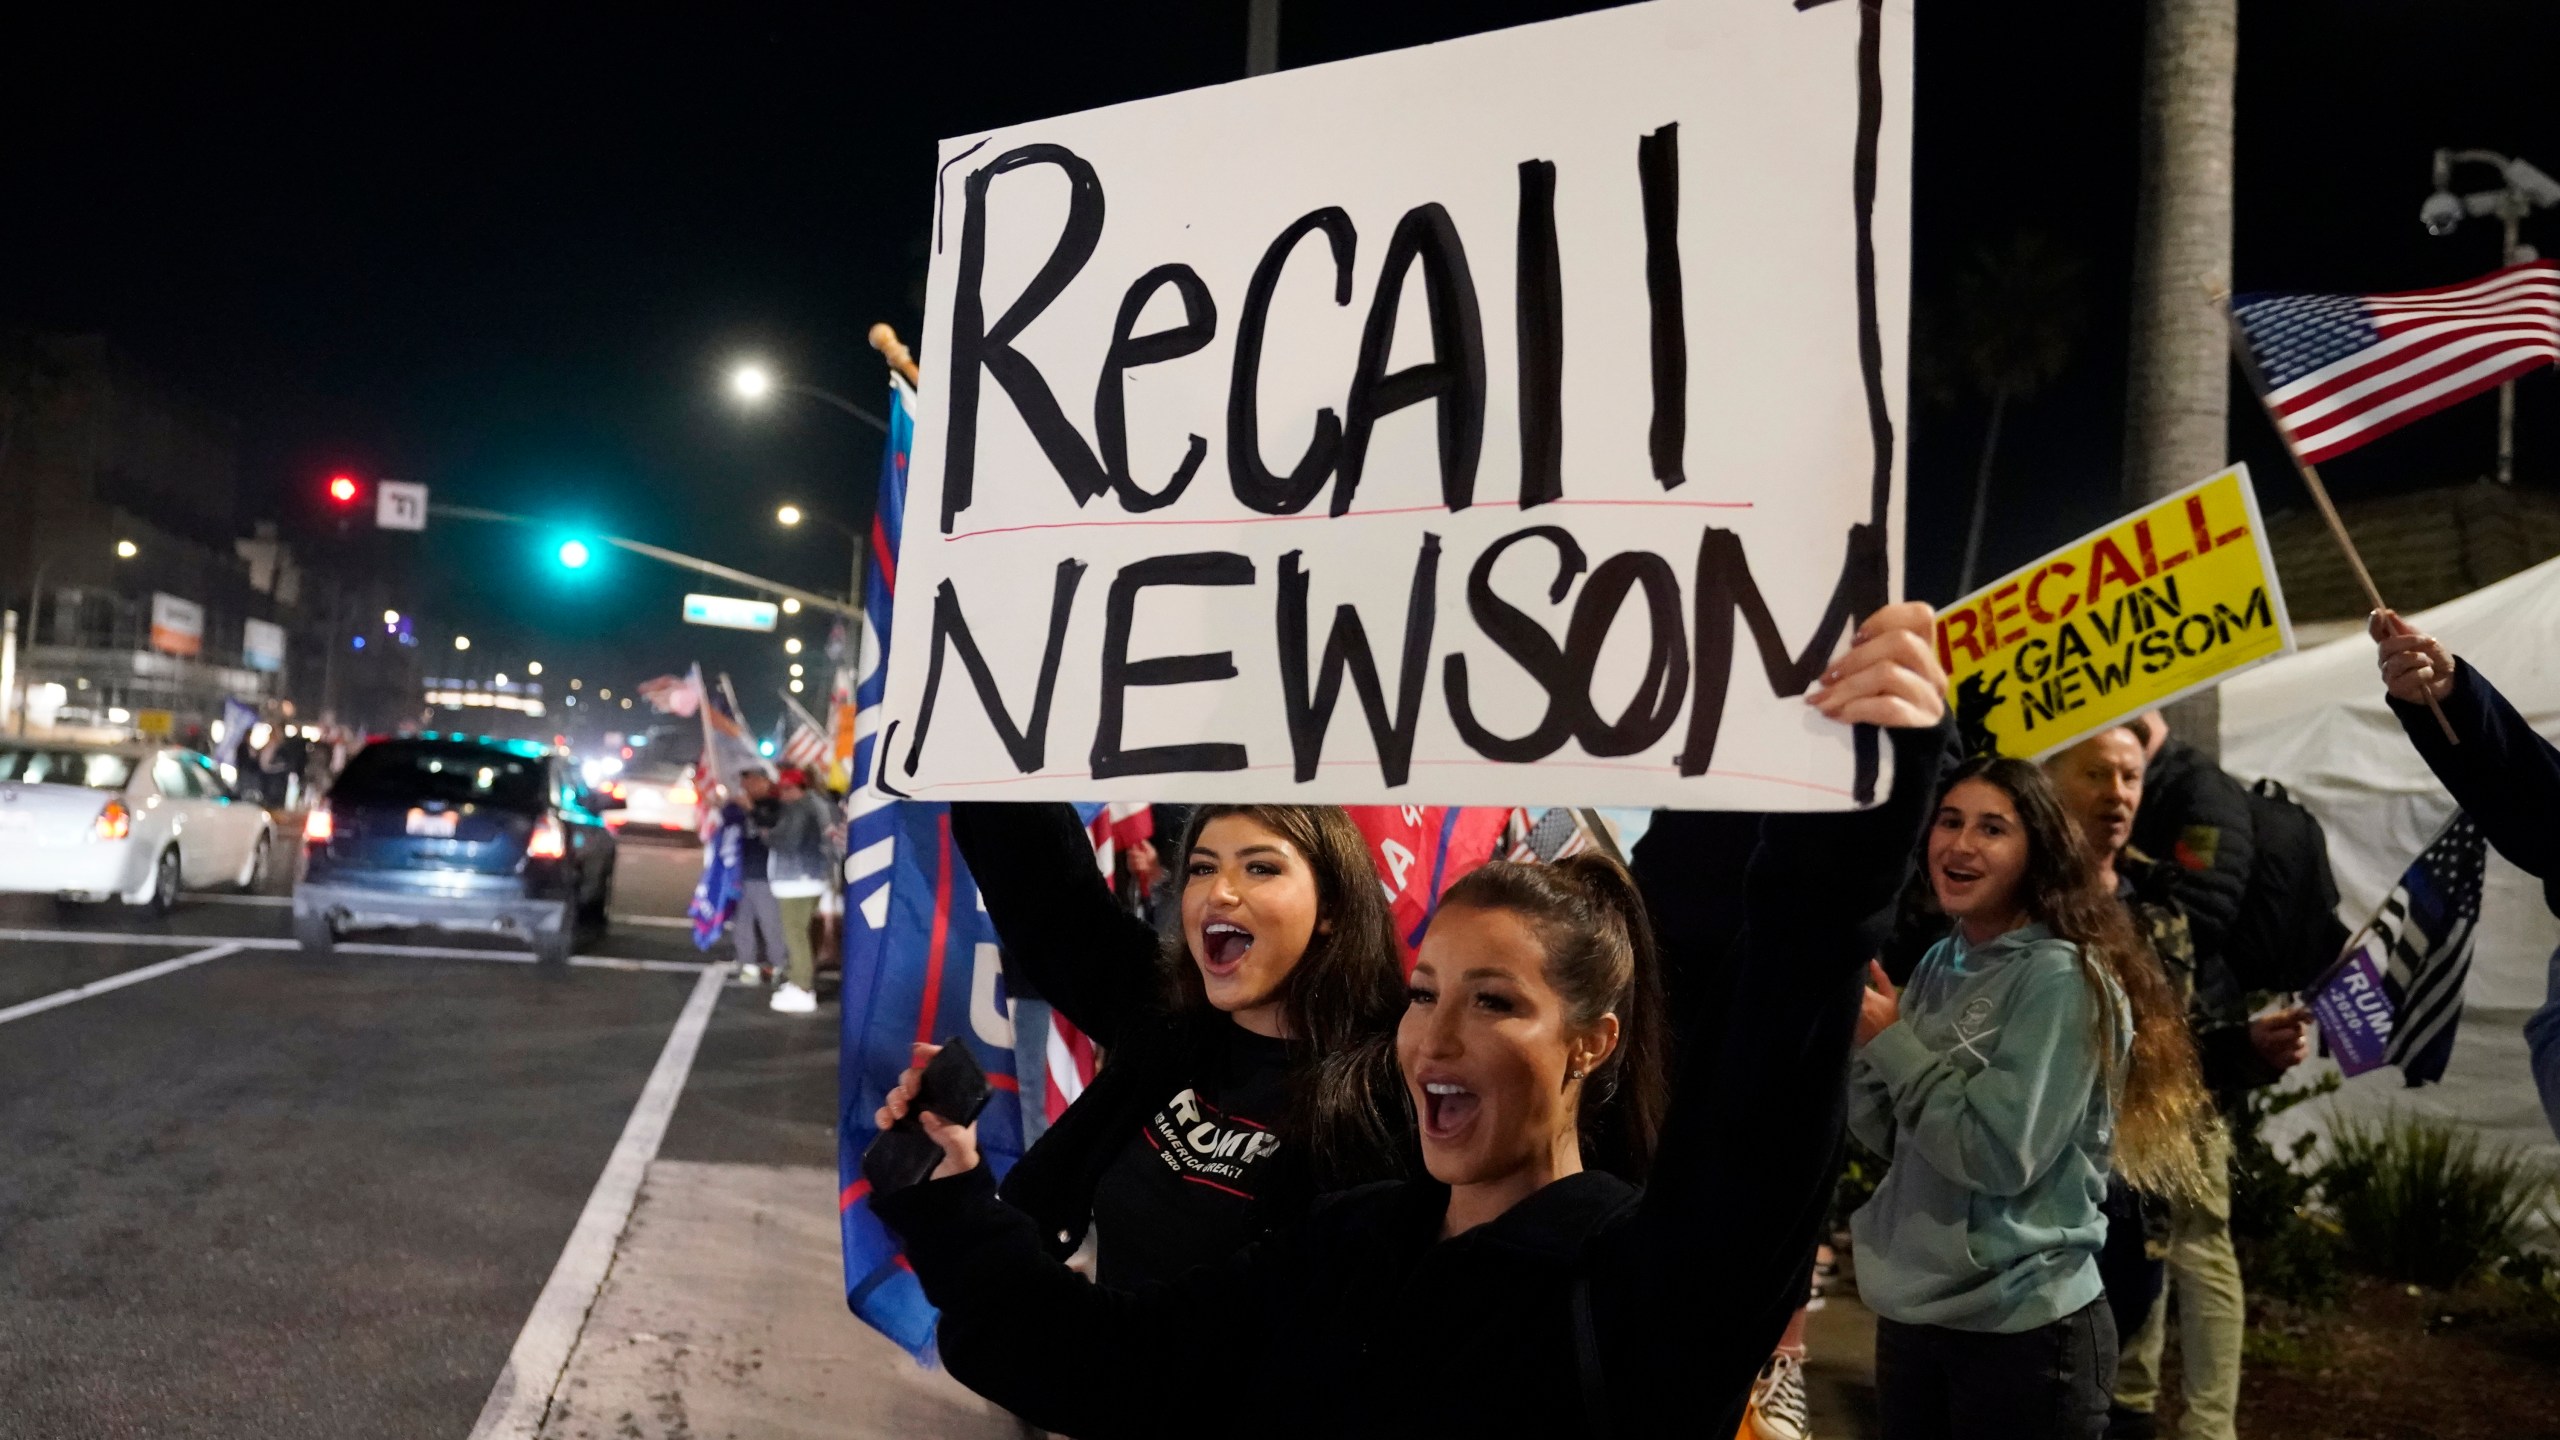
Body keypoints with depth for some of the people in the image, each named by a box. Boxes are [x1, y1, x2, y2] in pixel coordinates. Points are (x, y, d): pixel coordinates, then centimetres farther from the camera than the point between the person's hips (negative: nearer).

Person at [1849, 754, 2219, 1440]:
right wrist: (1860, 1034, -8)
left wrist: (1893, 1042, -14)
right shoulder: (1938, 964, 6)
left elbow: (2001, 1156, -22)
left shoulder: (2063, 978, -14)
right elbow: (1893, 1139, 7)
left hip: (2022, 1332, -7)